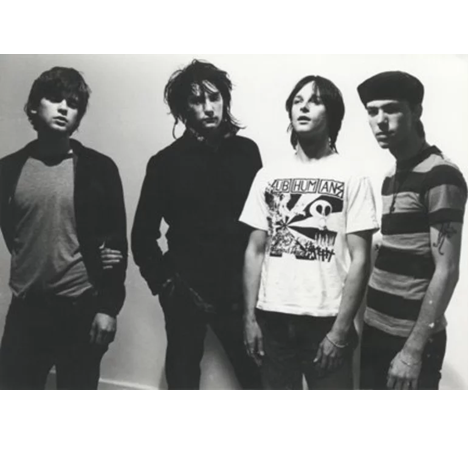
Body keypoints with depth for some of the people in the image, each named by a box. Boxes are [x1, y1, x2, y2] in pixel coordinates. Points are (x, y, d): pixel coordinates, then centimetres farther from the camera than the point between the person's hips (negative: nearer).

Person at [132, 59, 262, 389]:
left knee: (256, 374, 2)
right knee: (183, 377, 12)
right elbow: (143, 233, 3)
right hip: (186, 290, 0)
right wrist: (162, 280, -3)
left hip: (238, 288, 1)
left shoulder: (246, 152, 2)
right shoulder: (167, 161, 0)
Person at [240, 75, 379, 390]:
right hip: (272, 319, 3)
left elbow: (359, 260, -6)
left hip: (326, 321, -3)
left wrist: (340, 330, -11)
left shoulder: (352, 179, -3)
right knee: (277, 390, 15)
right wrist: (250, 318, 2)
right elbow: (255, 251, 7)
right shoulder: (268, 176, 6)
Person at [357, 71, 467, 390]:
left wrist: (414, 348, -19)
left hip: (411, 338, -7)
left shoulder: (441, 176, -13)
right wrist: (363, 323, 7)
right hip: (376, 331, 7)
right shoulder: (391, 178, 10)